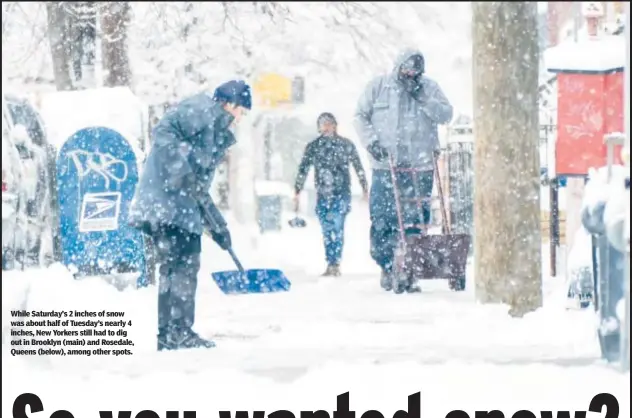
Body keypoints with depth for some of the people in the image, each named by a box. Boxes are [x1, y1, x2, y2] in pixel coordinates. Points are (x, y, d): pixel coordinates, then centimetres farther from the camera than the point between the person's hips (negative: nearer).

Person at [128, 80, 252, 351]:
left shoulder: (217, 136, 29)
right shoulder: (202, 108, 0)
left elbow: (200, 189, 30)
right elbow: (162, 131, -16)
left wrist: (218, 227, 27)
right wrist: (182, 169, -25)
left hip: (181, 206, 10)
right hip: (165, 199, -10)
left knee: (176, 267, 10)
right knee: (183, 264, -12)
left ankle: (168, 333, 14)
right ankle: (178, 332, -12)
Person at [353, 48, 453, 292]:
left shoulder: (429, 87, 8)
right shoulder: (378, 86, 6)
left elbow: (446, 114, 0)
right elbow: (360, 116, 9)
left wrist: (422, 98, -12)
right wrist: (371, 141, -6)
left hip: (420, 167, 0)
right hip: (385, 165, 0)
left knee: (416, 221, -2)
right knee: (382, 219, -2)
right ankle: (386, 265, 15)